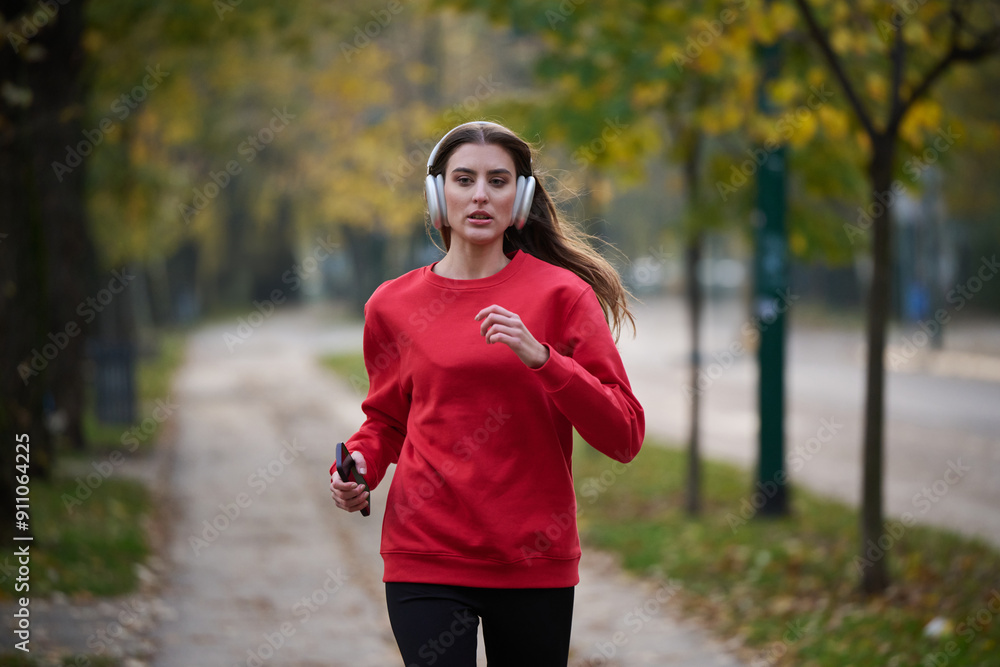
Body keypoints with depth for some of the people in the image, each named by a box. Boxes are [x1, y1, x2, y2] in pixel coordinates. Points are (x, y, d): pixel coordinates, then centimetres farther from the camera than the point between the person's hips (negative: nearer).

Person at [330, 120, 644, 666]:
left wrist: (541, 359, -19)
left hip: (535, 559, 0)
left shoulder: (562, 294, -1)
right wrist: (361, 463, 1)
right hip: (426, 555, 0)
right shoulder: (393, 305, 5)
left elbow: (623, 437, -7)